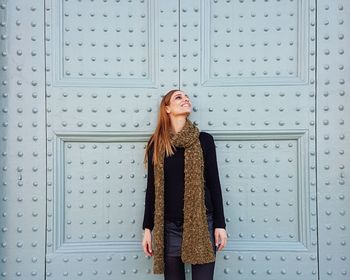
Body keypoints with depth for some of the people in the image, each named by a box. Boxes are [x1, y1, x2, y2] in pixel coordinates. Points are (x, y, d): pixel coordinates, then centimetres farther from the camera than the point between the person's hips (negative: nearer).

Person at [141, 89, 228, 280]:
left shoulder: (204, 140, 1)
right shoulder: (156, 144, 4)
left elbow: (214, 183, 2)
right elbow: (152, 188, 6)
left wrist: (220, 224, -1)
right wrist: (148, 228, 4)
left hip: (201, 224, -1)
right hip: (169, 227, 1)